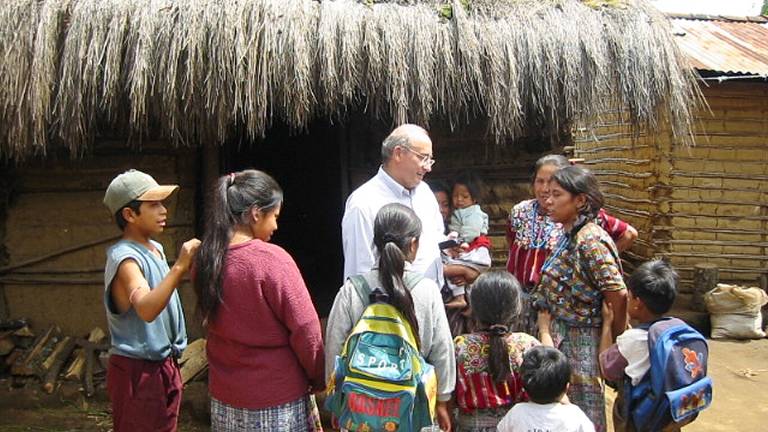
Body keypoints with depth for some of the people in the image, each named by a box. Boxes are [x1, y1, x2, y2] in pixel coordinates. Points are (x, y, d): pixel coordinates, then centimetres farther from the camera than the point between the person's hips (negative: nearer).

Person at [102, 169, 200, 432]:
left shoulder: (156, 248, 6)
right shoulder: (125, 258, -21)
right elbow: (146, 309, -40)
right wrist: (179, 267, -49)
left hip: (164, 364, 9)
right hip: (137, 370, -8)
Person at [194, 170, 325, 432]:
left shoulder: (208, 259, -4)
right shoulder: (272, 260, -22)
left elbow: (211, 321, 6)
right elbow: (305, 330, -18)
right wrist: (319, 381, -4)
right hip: (277, 403, -6)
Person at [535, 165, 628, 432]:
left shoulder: (591, 241, -20)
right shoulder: (568, 236, 7)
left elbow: (618, 296, -22)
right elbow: (551, 292, 8)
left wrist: (616, 338, -9)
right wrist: (546, 333, 1)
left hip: (579, 341, -8)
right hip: (560, 336, 8)